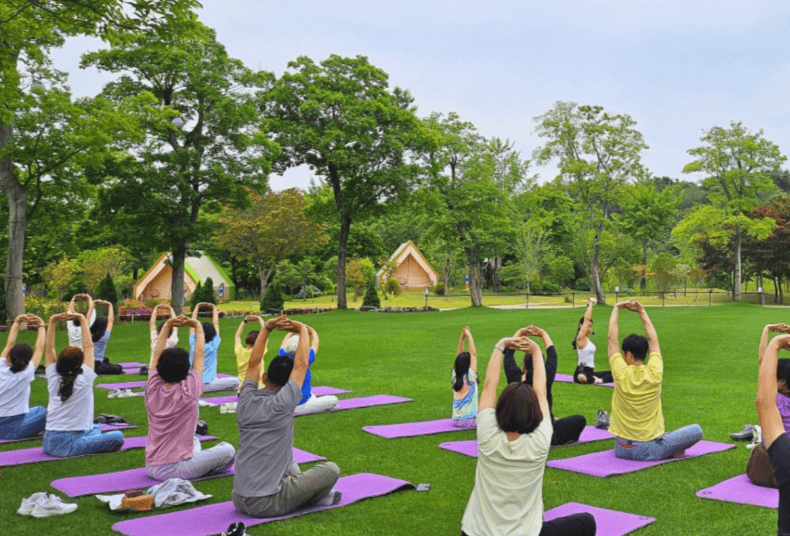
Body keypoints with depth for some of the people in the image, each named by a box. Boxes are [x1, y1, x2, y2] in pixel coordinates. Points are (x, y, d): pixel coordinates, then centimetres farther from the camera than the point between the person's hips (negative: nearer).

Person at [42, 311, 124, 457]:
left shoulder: (53, 378, 0)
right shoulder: (84, 379, -11)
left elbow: (49, 348, 9)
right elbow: (88, 346, -3)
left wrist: (52, 321, 5)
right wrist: (82, 320, 0)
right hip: (69, 446, -7)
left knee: (95, 428, 32)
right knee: (118, 436, -7)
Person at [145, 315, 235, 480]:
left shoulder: (152, 390, -6)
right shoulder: (188, 392, -18)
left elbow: (157, 355, 5)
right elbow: (199, 355, -6)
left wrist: (167, 326, 4)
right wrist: (198, 327, 4)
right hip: (176, 470, -7)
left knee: (193, 441, 33)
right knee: (228, 450, 1)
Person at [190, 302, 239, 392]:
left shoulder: (193, 344, -1)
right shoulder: (213, 345, -7)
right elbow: (216, 324, 5)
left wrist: (197, 307, 19)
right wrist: (214, 308, 16)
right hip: (207, 385, -4)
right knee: (235, 381, -4)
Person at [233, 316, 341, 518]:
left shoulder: (246, 402, 1)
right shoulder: (281, 406, -15)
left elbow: (254, 363, 14)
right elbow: (301, 364, -6)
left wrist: (266, 329, 11)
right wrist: (302, 330, 6)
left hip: (239, 500, 7)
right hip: (266, 504, -7)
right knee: (331, 469, -1)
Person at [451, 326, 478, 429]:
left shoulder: (455, 377, 5)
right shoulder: (470, 377, -11)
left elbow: (459, 356, 12)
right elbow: (473, 354, -10)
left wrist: (462, 338, 9)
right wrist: (469, 336, -5)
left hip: (456, 420, 6)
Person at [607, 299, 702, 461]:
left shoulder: (621, 374, -13)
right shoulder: (655, 373, -11)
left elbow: (612, 338, -1)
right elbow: (653, 339, 5)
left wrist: (616, 309, 9)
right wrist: (641, 311, 14)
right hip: (648, 451, -2)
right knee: (696, 430, 9)